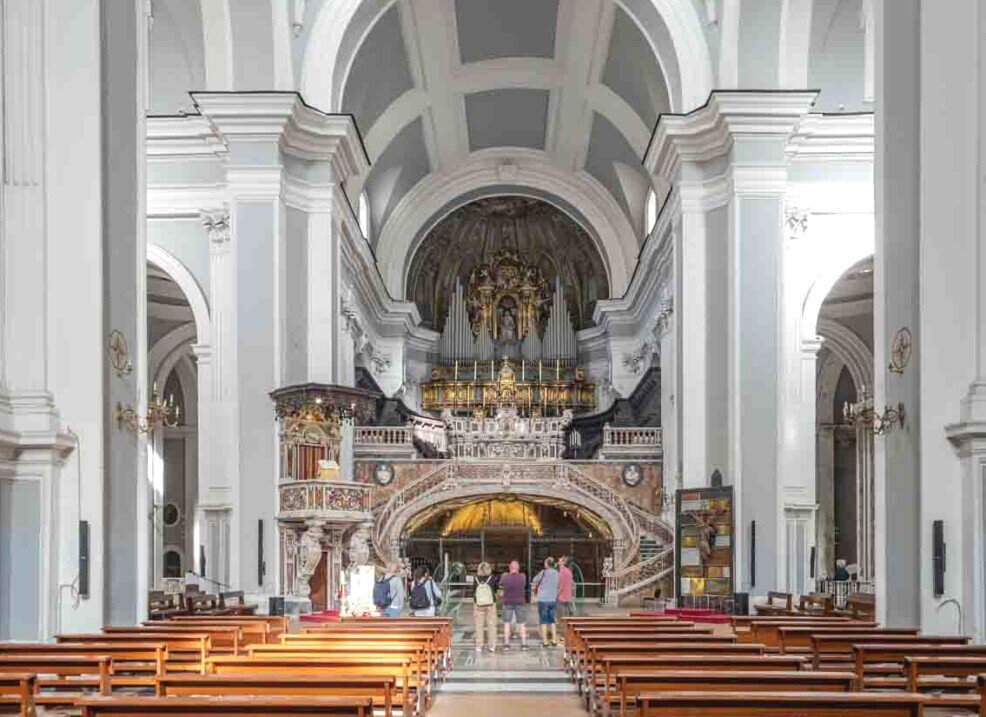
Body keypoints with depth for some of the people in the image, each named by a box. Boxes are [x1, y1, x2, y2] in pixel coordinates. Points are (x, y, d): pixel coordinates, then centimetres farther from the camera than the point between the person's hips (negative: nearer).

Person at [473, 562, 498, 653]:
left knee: (479, 626, 6)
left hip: (478, 605, 0)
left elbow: (473, 592, 0)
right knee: (491, 625, 7)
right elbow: (495, 590, 3)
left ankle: (479, 646, 7)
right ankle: (492, 646, 8)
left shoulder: (476, 579, -8)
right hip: (490, 604, 0)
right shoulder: (492, 578, -9)